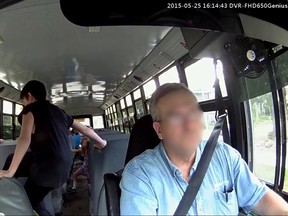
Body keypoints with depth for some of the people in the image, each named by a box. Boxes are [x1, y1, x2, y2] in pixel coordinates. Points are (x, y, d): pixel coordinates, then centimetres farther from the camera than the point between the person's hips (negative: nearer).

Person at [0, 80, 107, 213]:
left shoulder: (31, 108, -1)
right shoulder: (59, 111, 18)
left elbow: (25, 139, -16)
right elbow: (85, 129, 23)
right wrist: (101, 142, 37)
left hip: (49, 167, -8)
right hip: (63, 167, 8)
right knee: (11, 159, 21)